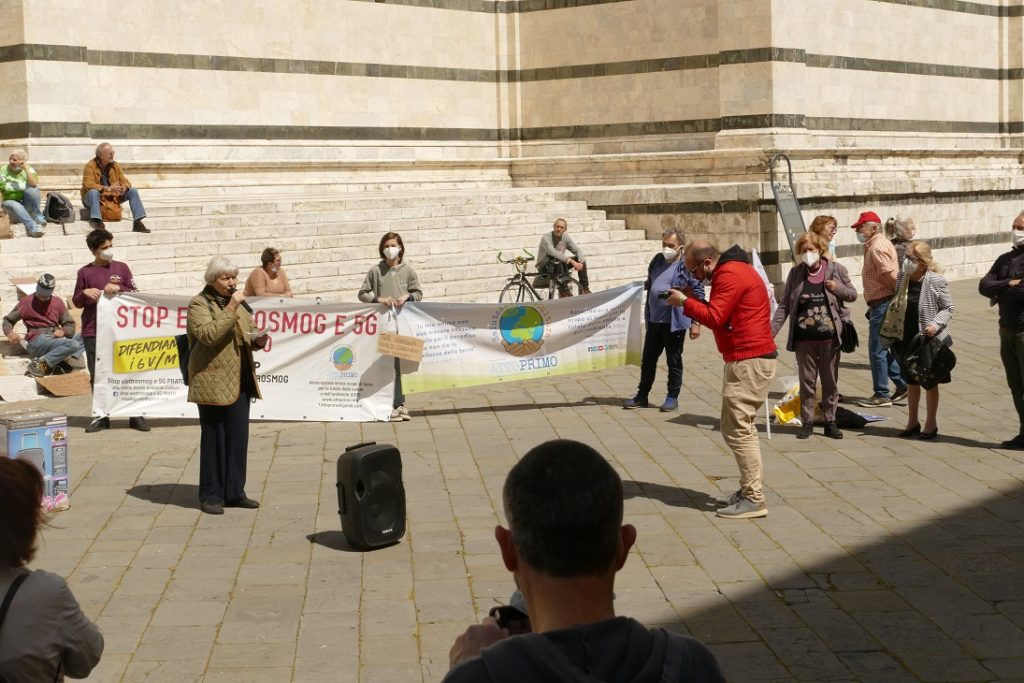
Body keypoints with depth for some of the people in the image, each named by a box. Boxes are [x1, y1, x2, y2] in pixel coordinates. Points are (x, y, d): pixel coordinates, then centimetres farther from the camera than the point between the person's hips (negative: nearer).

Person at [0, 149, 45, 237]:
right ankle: (32, 227, -57)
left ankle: (37, 216, -23)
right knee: (13, 205, -38)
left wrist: (26, 169, -22)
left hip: (26, 203, 0)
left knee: (32, 189, -29)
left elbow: (34, 184, -21)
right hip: (11, 201, 0)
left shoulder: (29, 170, -1)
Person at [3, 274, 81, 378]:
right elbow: (7, 320, 13)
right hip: (37, 341, -5)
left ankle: (60, 363, -27)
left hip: (55, 338, 6)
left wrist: (63, 331, -12)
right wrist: (9, 332, -10)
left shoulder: (58, 302, 15)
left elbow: (70, 325, 12)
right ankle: (40, 364, -25)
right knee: (72, 345, -31)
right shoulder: (27, 302, 6)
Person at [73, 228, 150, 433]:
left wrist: (119, 288, -12)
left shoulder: (122, 268, 6)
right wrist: (85, 293, -10)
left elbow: (135, 294, 5)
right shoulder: (85, 272, 6)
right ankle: (101, 416, 12)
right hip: (93, 333, 0)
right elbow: (76, 302, 11)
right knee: (97, 376, 4)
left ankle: (135, 415, 7)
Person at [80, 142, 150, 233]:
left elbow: (125, 181, 2)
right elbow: (89, 185, -26)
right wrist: (108, 188, -38)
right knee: (93, 192, -38)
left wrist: (124, 188, -24)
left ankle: (138, 222, -17)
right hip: (93, 198, -5)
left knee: (133, 191, -9)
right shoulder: (90, 166, -13)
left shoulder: (115, 165, 4)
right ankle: (97, 222, -54)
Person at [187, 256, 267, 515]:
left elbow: (249, 331, 25)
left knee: (239, 438, 8)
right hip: (212, 382, -6)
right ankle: (210, 496, 9)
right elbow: (209, 335, -21)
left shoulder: (238, 302, 15)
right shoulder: (199, 304, -6)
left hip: (240, 382, 7)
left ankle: (234, 492, 17)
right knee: (213, 439, 0)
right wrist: (231, 309, -23)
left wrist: (258, 340, 3)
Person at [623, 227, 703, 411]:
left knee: (674, 361, 6)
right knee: (648, 359, 13)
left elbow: (698, 292, -11)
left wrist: (696, 323, -13)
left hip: (675, 321, -7)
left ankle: (672, 398, 18)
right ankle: (642, 396, 24)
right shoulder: (657, 260, 10)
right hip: (654, 319, 7)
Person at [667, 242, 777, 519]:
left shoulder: (729, 275, -15)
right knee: (741, 427, 16)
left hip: (749, 361, -11)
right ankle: (748, 490, 22)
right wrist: (693, 300, 6)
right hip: (749, 358, 11)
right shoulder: (732, 271, 19)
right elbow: (721, 315, 17)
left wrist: (685, 302, -9)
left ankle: (754, 499, -9)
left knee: (737, 429, -10)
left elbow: (714, 318, -20)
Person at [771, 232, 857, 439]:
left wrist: (838, 288, -14)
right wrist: (772, 330, -6)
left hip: (830, 336, 0)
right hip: (804, 337, 0)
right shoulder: (796, 272, 1)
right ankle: (807, 422, 17)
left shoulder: (836, 270, -1)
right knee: (806, 380, 7)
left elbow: (853, 295, 8)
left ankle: (830, 422, 18)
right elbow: (784, 304, 3)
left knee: (830, 381, 8)